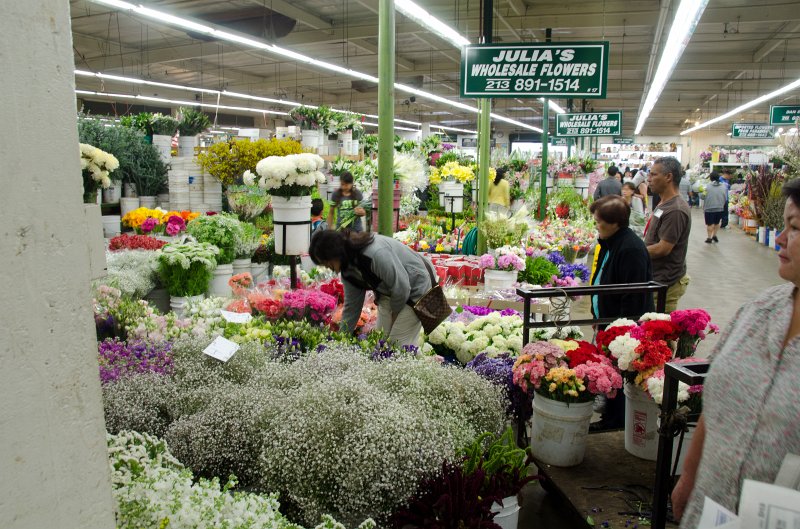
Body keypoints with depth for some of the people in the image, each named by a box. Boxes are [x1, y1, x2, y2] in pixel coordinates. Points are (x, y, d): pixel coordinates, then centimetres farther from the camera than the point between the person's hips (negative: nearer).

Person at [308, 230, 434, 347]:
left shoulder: (376, 253, -34)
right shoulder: (347, 268, -5)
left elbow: (401, 287, -27)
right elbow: (351, 306, 4)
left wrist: (395, 312, -8)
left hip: (416, 287, -8)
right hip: (389, 293, 8)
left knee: (400, 342, -10)